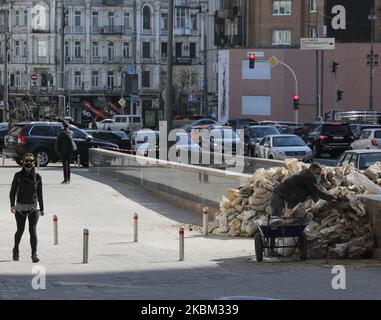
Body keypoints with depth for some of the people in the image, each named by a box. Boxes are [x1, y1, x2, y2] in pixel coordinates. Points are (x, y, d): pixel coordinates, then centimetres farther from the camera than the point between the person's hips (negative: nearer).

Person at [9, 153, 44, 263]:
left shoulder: (37, 177, 1)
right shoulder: (18, 175, -2)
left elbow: (40, 194, 8)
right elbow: (13, 191, -1)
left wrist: (41, 209, 11)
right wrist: (12, 205, -13)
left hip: (33, 207, 0)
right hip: (20, 206, 0)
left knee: (33, 230, -12)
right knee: (20, 230, 8)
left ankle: (34, 254, -13)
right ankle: (16, 250, 34)